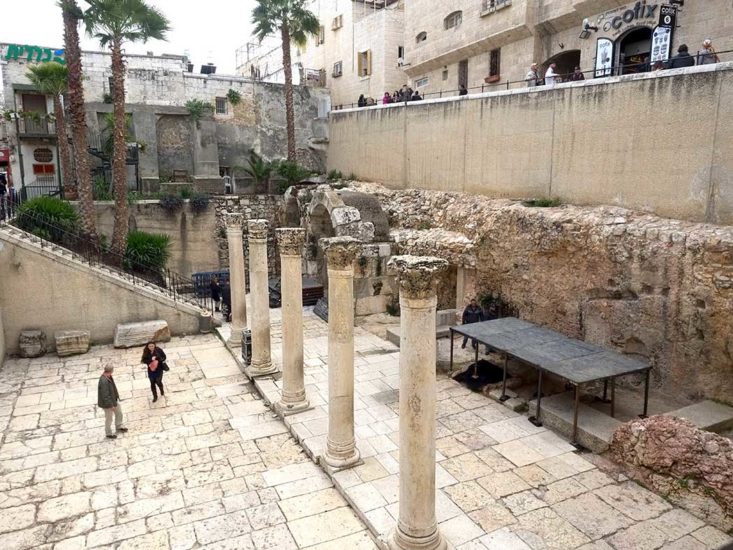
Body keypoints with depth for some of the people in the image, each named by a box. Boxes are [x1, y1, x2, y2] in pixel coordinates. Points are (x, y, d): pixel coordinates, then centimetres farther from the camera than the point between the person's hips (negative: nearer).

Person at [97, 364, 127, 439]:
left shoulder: (108, 376, -7)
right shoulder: (103, 381, -36)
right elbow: (105, 395, -31)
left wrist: (117, 395, 21)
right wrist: (111, 405, -23)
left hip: (114, 399, 9)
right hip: (108, 403, -9)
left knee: (119, 412, 24)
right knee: (109, 418, 13)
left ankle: (118, 426, 47)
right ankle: (109, 433, 34)